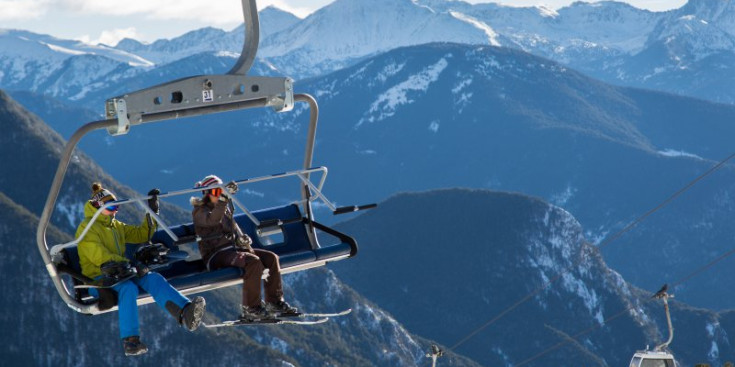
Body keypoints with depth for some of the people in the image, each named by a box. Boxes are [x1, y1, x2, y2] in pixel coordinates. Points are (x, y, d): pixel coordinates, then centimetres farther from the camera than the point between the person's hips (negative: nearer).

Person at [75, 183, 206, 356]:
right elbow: (99, 257, -15)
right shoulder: (86, 228, -2)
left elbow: (141, 234, 28)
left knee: (153, 278, -21)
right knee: (128, 288, -37)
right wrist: (129, 263, -23)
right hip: (97, 279, -7)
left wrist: (152, 212, 18)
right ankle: (130, 341, -43)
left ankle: (185, 313, -45)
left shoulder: (116, 226, 23)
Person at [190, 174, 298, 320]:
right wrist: (224, 198, -35)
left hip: (232, 249, 8)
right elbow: (213, 220, -27)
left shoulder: (225, 209, 20)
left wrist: (242, 239, 8)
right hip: (215, 255, -8)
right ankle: (250, 309, -29)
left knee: (271, 258, -6)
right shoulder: (199, 211, -5)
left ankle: (275, 302, -3)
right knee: (253, 261, -31)